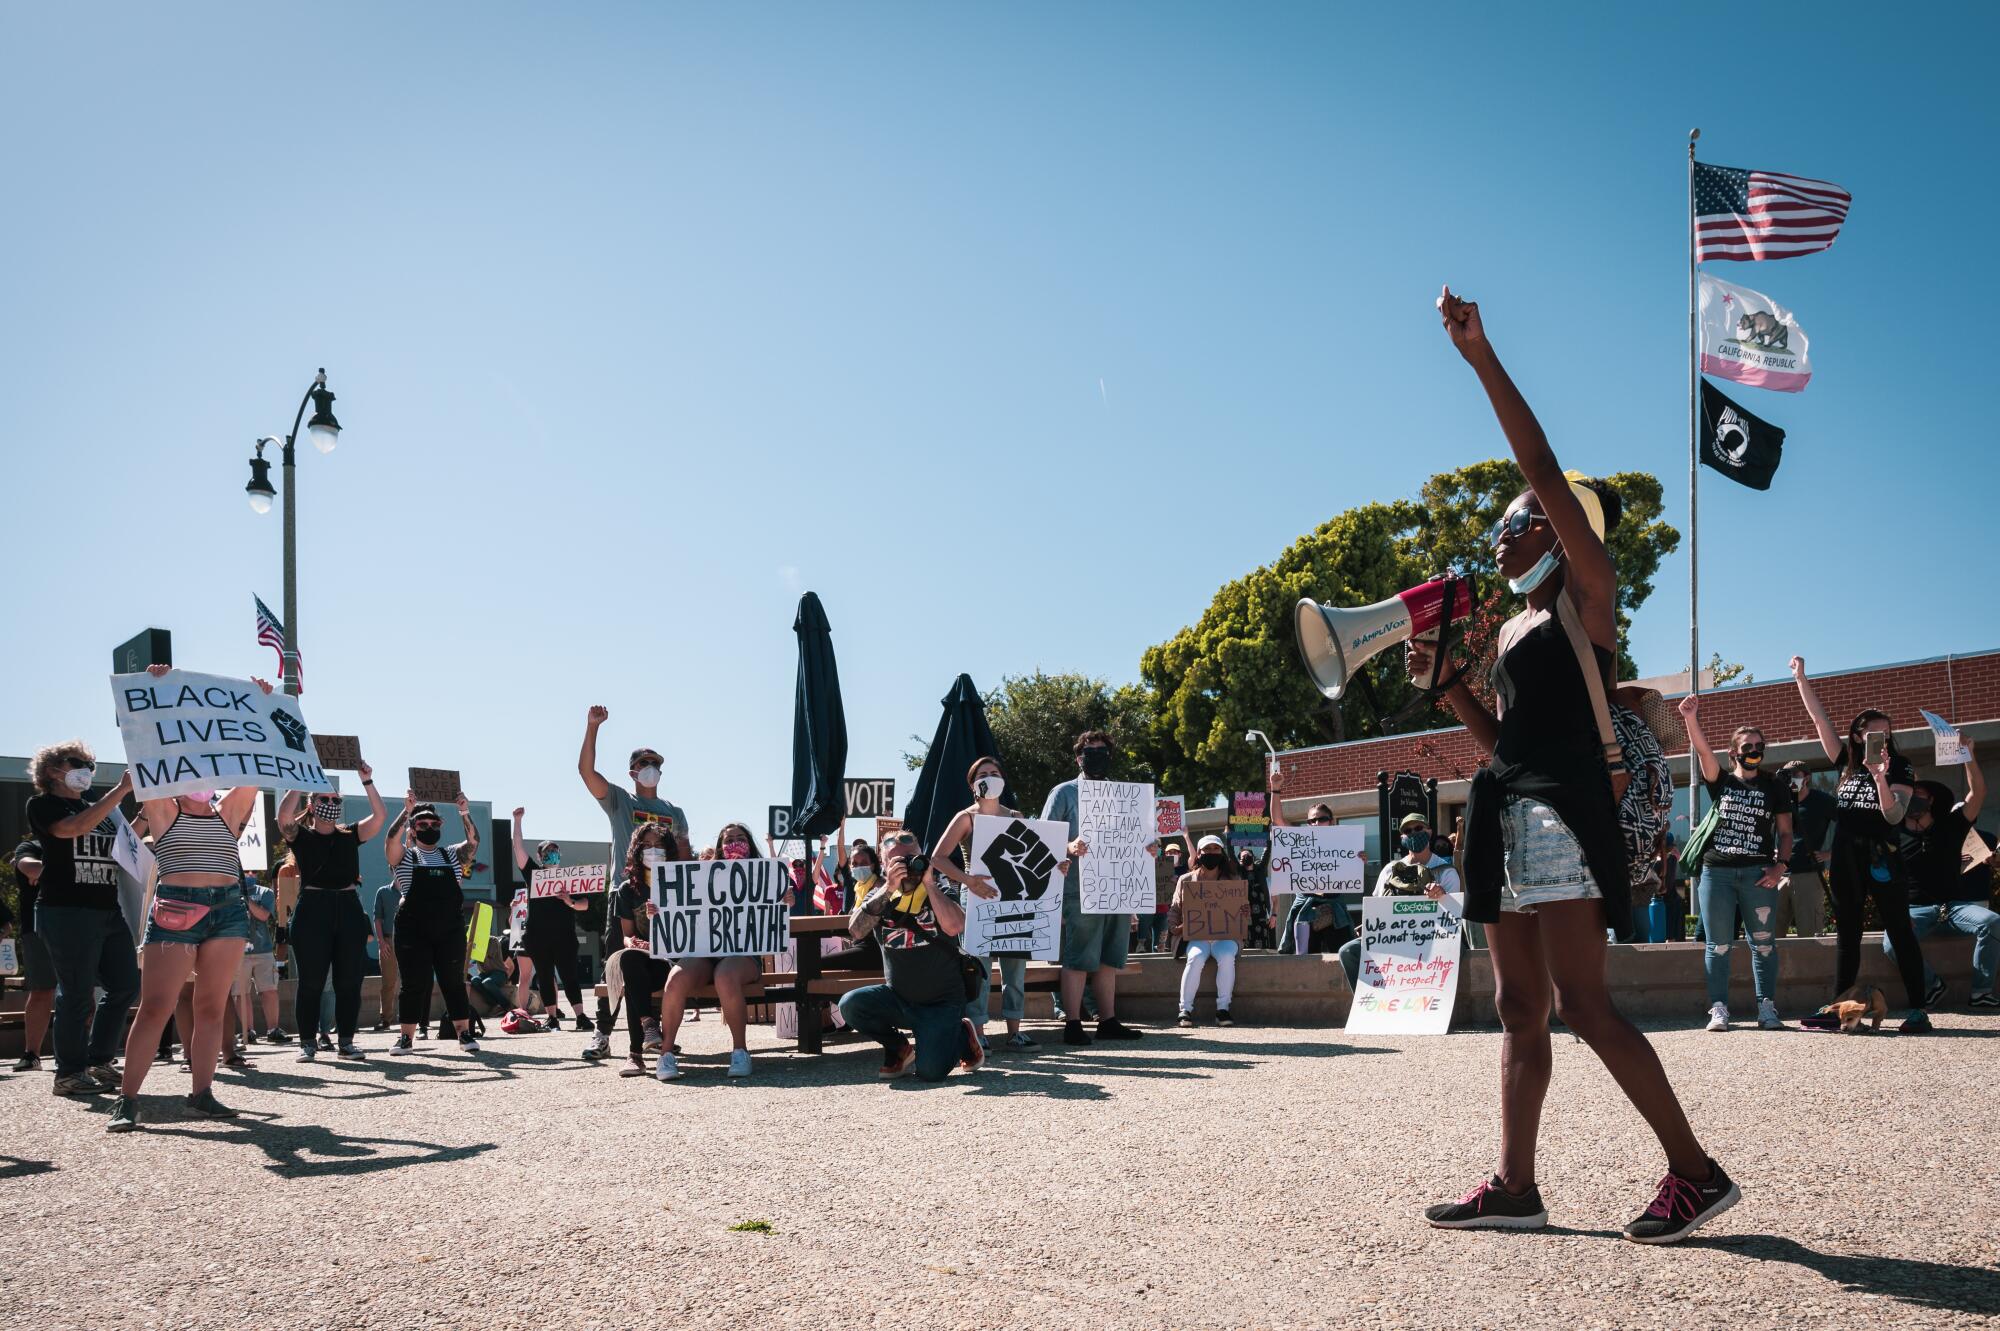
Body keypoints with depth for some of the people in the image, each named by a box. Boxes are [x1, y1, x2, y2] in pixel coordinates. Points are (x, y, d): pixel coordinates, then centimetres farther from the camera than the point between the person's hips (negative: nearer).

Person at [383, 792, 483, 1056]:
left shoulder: (452, 855, 13)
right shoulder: (405, 856, 7)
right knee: (413, 982, 0)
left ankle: (464, 1033, 8)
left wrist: (464, 814, -18)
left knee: (454, 981, 3)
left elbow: (473, 842, -3)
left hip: (450, 931, 2)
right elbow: (391, 840, -13)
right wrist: (406, 811, -23)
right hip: (413, 932, -2)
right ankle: (407, 1037, 7)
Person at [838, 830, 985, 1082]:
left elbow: (955, 927, -27)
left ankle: (962, 1035, 15)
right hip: (898, 997, 3)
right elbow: (855, 931, -17)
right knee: (850, 1004, -24)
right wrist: (888, 889, -23)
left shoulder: (938, 894, -4)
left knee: (930, 1072, -20)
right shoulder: (880, 897, 4)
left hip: (941, 1002, -3)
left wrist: (929, 884, -21)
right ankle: (900, 1047, 5)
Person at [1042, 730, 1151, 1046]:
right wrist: (1070, 848, -22)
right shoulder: (1064, 793, 3)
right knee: (1078, 960, -6)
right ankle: (1073, 1024, -3)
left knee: (1109, 959, 9)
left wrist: (1146, 848, 0)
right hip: (1080, 890, -5)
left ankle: (1108, 1021, 15)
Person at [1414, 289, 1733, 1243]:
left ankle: (1696, 1173, -7)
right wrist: (1443, 685, 10)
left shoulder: (1588, 595, 0)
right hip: (1508, 805, 9)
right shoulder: (1515, 628, 22)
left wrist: (1481, 358, -15)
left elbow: (1543, 468, -11)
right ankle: (1515, 1188, 8)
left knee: (1582, 1003, -14)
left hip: (1564, 804, -9)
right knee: (1519, 1008, 6)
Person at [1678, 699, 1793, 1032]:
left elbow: (1785, 832, 9)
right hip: (1716, 872, 0)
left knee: (1763, 942, -1)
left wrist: (1780, 865, -7)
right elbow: (1703, 751, -8)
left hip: (1758, 873, 0)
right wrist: (1691, 718, -25)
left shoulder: (1775, 787, 10)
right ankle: (1719, 1009, 2)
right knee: (1718, 945, 0)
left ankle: (1767, 1008, 3)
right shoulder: (1721, 781, 9)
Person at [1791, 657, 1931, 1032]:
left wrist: (1880, 778, -25)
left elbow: (1894, 816, -11)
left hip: (1882, 858, -4)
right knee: (1846, 935, 8)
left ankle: (1917, 1010, -3)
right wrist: (1801, 678, 7)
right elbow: (1819, 717, 9)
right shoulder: (1846, 762, 9)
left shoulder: (1901, 770, 0)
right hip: (1845, 858, 4)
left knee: (1900, 933, -3)